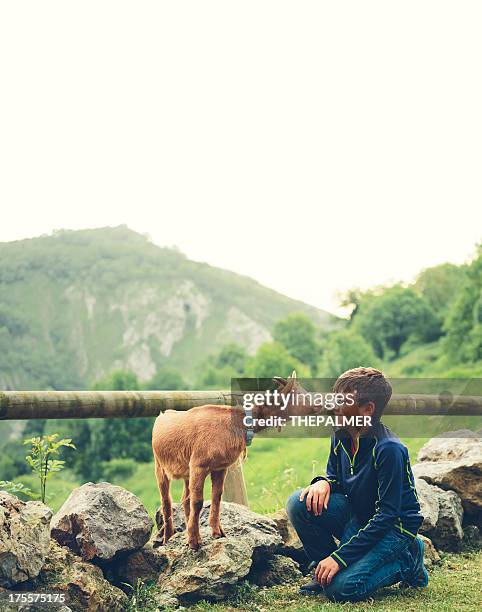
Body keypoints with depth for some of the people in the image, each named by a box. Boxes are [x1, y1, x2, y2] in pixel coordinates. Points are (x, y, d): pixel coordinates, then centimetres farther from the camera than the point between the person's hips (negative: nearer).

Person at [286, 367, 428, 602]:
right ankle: (323, 568, 2)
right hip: (356, 515, 6)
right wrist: (324, 483, -16)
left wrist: (339, 557, -26)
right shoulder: (341, 436, -4)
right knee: (299, 503, -18)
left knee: (341, 588, -25)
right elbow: (335, 476, 13)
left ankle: (407, 560, 1)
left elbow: (387, 515, -25)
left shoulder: (389, 450, -26)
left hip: (393, 527, -6)